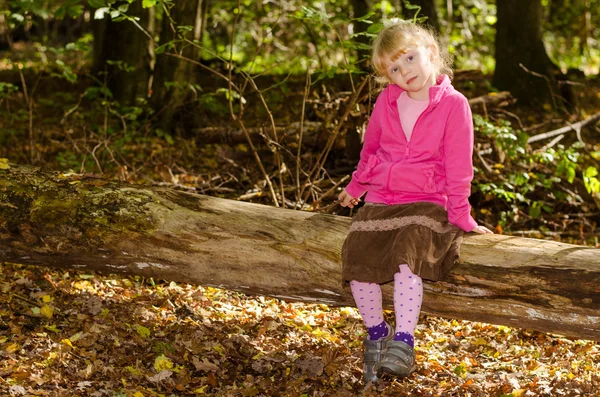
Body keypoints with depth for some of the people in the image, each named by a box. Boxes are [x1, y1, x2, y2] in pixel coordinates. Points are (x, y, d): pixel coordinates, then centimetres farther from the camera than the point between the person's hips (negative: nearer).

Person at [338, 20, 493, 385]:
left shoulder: (454, 104, -6)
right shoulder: (387, 100, 8)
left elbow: (458, 167, -5)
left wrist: (461, 216, -6)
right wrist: (355, 186, 33)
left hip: (427, 202, -4)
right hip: (380, 200, 4)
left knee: (407, 251, -32)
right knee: (357, 255, -19)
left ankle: (403, 341, -27)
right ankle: (376, 332, 0)